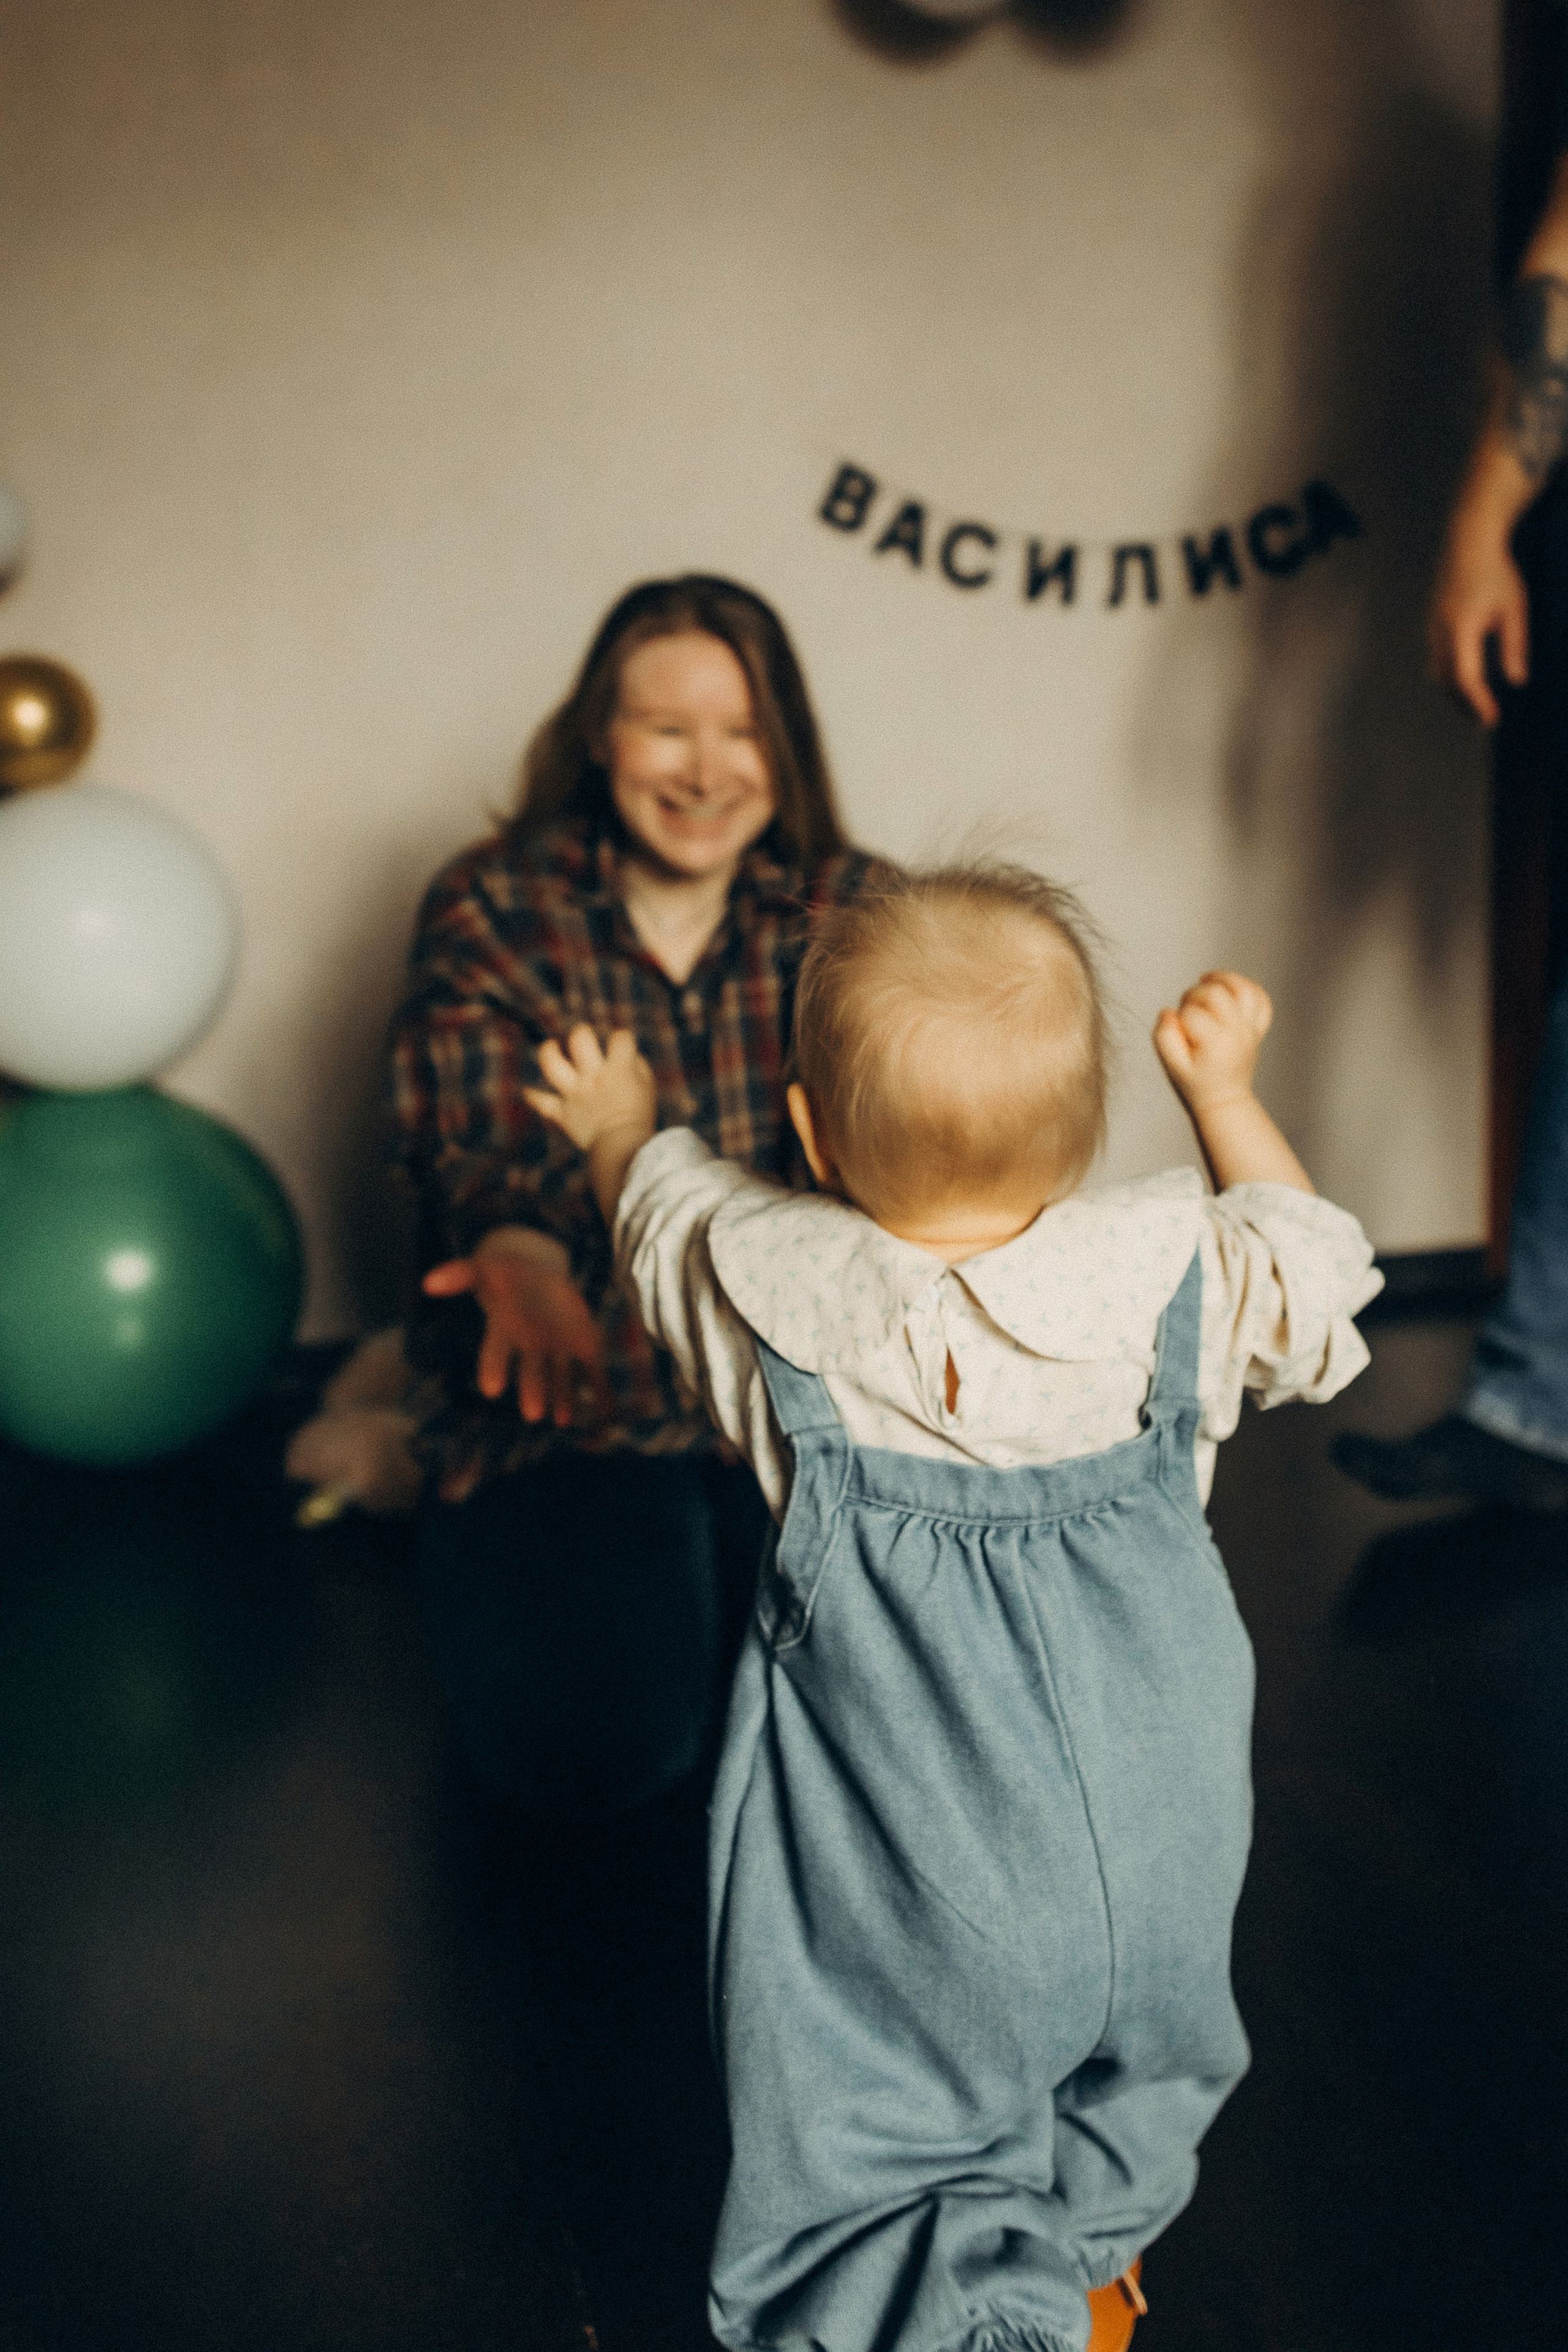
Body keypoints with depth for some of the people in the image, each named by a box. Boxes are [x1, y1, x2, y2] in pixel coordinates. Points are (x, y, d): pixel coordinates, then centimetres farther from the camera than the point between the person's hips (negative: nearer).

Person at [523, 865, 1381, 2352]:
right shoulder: (1178, 1280, -16)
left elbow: (661, 1206, 6)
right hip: (1157, 1871, 4)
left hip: (915, 1902, -3)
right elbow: (1317, 1283, 7)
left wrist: (616, 1124, 27)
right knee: (1132, 2088, 31)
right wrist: (1224, 1093, 14)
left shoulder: (777, 1298, -18)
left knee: (879, 2154, 17)